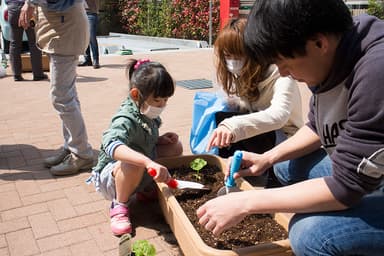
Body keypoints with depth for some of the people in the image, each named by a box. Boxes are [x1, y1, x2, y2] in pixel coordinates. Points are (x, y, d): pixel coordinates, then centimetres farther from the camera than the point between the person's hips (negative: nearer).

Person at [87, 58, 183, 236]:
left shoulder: (149, 114, -4)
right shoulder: (126, 120, -31)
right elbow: (112, 145, -53)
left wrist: (161, 139, -8)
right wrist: (149, 162, -66)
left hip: (142, 173, 8)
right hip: (111, 175, -8)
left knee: (175, 147, -2)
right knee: (134, 163, -41)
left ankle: (145, 188, 9)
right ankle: (120, 206, -15)